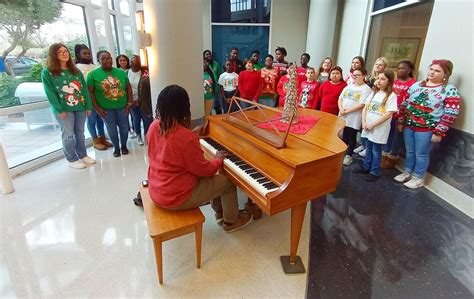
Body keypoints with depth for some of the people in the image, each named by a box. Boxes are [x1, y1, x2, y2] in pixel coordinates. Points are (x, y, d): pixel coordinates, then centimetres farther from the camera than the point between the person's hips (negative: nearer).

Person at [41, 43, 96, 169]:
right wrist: (59, 110, -16)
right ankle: (72, 160, 13)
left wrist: (88, 106, 1)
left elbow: (84, 89, 8)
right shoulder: (47, 72, -3)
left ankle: (83, 155, 24)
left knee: (80, 133, 11)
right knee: (68, 135, 1)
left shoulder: (76, 71, 12)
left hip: (80, 107, 4)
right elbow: (50, 93, -9)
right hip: (63, 109, -4)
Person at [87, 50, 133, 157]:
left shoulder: (121, 72, 4)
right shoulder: (93, 74, -4)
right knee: (111, 129, 8)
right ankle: (116, 148, 26)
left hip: (122, 106, 2)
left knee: (124, 127, 8)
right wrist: (96, 107, -10)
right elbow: (90, 92, -5)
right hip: (106, 108, -2)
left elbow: (128, 87, 7)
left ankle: (124, 146, 30)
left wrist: (129, 102, -1)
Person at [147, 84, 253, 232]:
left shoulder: (154, 127, -5)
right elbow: (204, 170, -17)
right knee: (228, 181, 8)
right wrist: (218, 159, 1)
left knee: (213, 178, 25)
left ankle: (219, 211, 42)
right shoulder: (186, 137, -30)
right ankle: (231, 221, 29)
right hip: (177, 197, -8)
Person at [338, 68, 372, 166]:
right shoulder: (348, 86, 12)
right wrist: (341, 109, -9)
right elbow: (340, 99, 10)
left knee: (351, 138, 6)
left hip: (354, 119, -5)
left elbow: (361, 104, -17)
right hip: (342, 117, 5)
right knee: (343, 136, 13)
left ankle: (349, 155, 18)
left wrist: (347, 111, -17)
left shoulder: (366, 89, -8)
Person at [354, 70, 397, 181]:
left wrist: (372, 125, -16)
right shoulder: (373, 93, 8)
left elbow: (388, 114, -16)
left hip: (379, 129, -5)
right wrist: (364, 123, -6)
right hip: (368, 128, 5)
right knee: (368, 149, 17)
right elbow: (365, 108, 8)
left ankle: (374, 172, 17)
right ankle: (366, 167, 31)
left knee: (376, 151, 5)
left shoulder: (391, 95, -10)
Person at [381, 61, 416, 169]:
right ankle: (384, 156, 26)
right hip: (391, 112, 7)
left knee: (397, 137, 6)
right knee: (388, 134, 14)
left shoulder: (413, 83, -11)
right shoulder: (395, 81, 12)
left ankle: (392, 159, 18)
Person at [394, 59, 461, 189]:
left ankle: (418, 178, 24)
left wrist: (439, 132, -14)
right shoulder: (416, 85, 6)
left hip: (426, 129, -4)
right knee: (409, 151, 17)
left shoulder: (450, 90, -7)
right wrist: (400, 121, 10)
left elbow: (451, 114, -11)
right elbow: (405, 104, 11)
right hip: (408, 125, 5)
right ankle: (407, 172, 34)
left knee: (421, 154, 7)